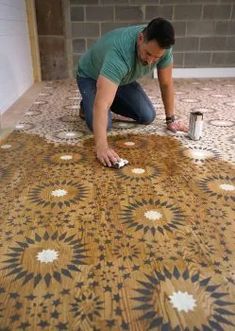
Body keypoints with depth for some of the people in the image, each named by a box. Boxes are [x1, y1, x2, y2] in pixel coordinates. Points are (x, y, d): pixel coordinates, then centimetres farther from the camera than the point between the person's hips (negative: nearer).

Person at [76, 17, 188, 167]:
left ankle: (115, 101, 18)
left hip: (124, 79, 5)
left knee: (148, 117, -8)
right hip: (91, 76, -5)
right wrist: (101, 147, -59)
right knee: (102, 124, -26)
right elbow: (102, 103, -51)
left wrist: (171, 119, -11)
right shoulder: (119, 53, -43)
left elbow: (166, 83, -11)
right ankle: (87, 105, 8)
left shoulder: (162, 46, -25)